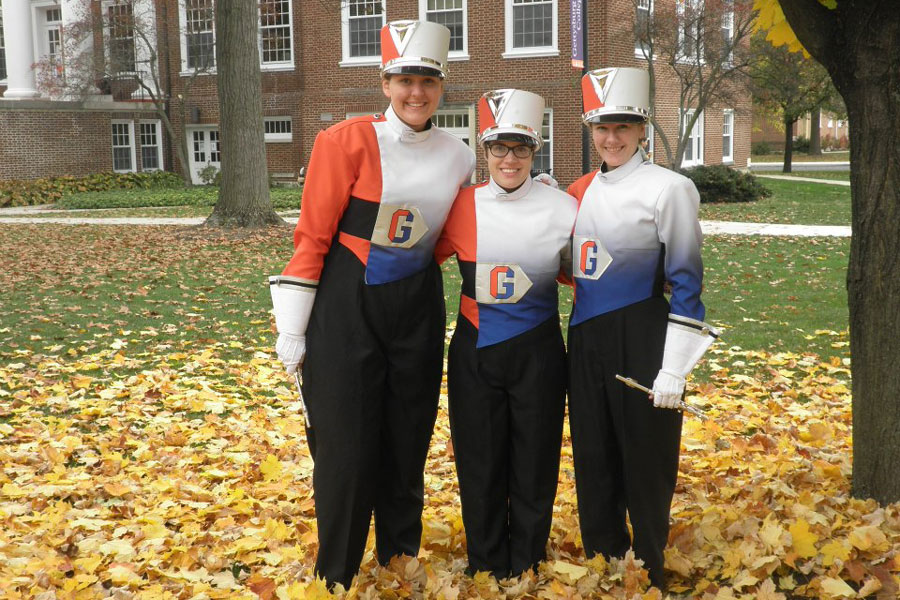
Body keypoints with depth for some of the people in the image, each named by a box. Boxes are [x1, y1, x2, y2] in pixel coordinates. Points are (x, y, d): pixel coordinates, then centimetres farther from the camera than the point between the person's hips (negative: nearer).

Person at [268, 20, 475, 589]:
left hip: (418, 309, 4)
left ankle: (402, 563, 30)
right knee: (346, 447, 1)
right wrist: (293, 331, -9)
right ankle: (337, 576, 18)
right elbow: (314, 236, -9)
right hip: (347, 308, -4)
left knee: (408, 444, 12)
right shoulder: (350, 140, -10)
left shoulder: (459, 157, 4)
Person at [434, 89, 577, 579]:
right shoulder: (463, 206, -2)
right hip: (475, 350, 1)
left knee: (534, 464, 8)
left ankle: (526, 566, 26)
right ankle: (485, 567, 27)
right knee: (479, 464, 9)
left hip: (537, 353, -1)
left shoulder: (563, 208, -4)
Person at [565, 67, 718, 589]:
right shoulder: (581, 192, 10)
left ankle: (649, 575, 22)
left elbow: (687, 285, -11)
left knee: (646, 463, 5)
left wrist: (674, 369, -15)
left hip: (642, 343, -6)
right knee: (593, 462, 12)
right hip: (586, 341, 6)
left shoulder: (668, 188, -9)